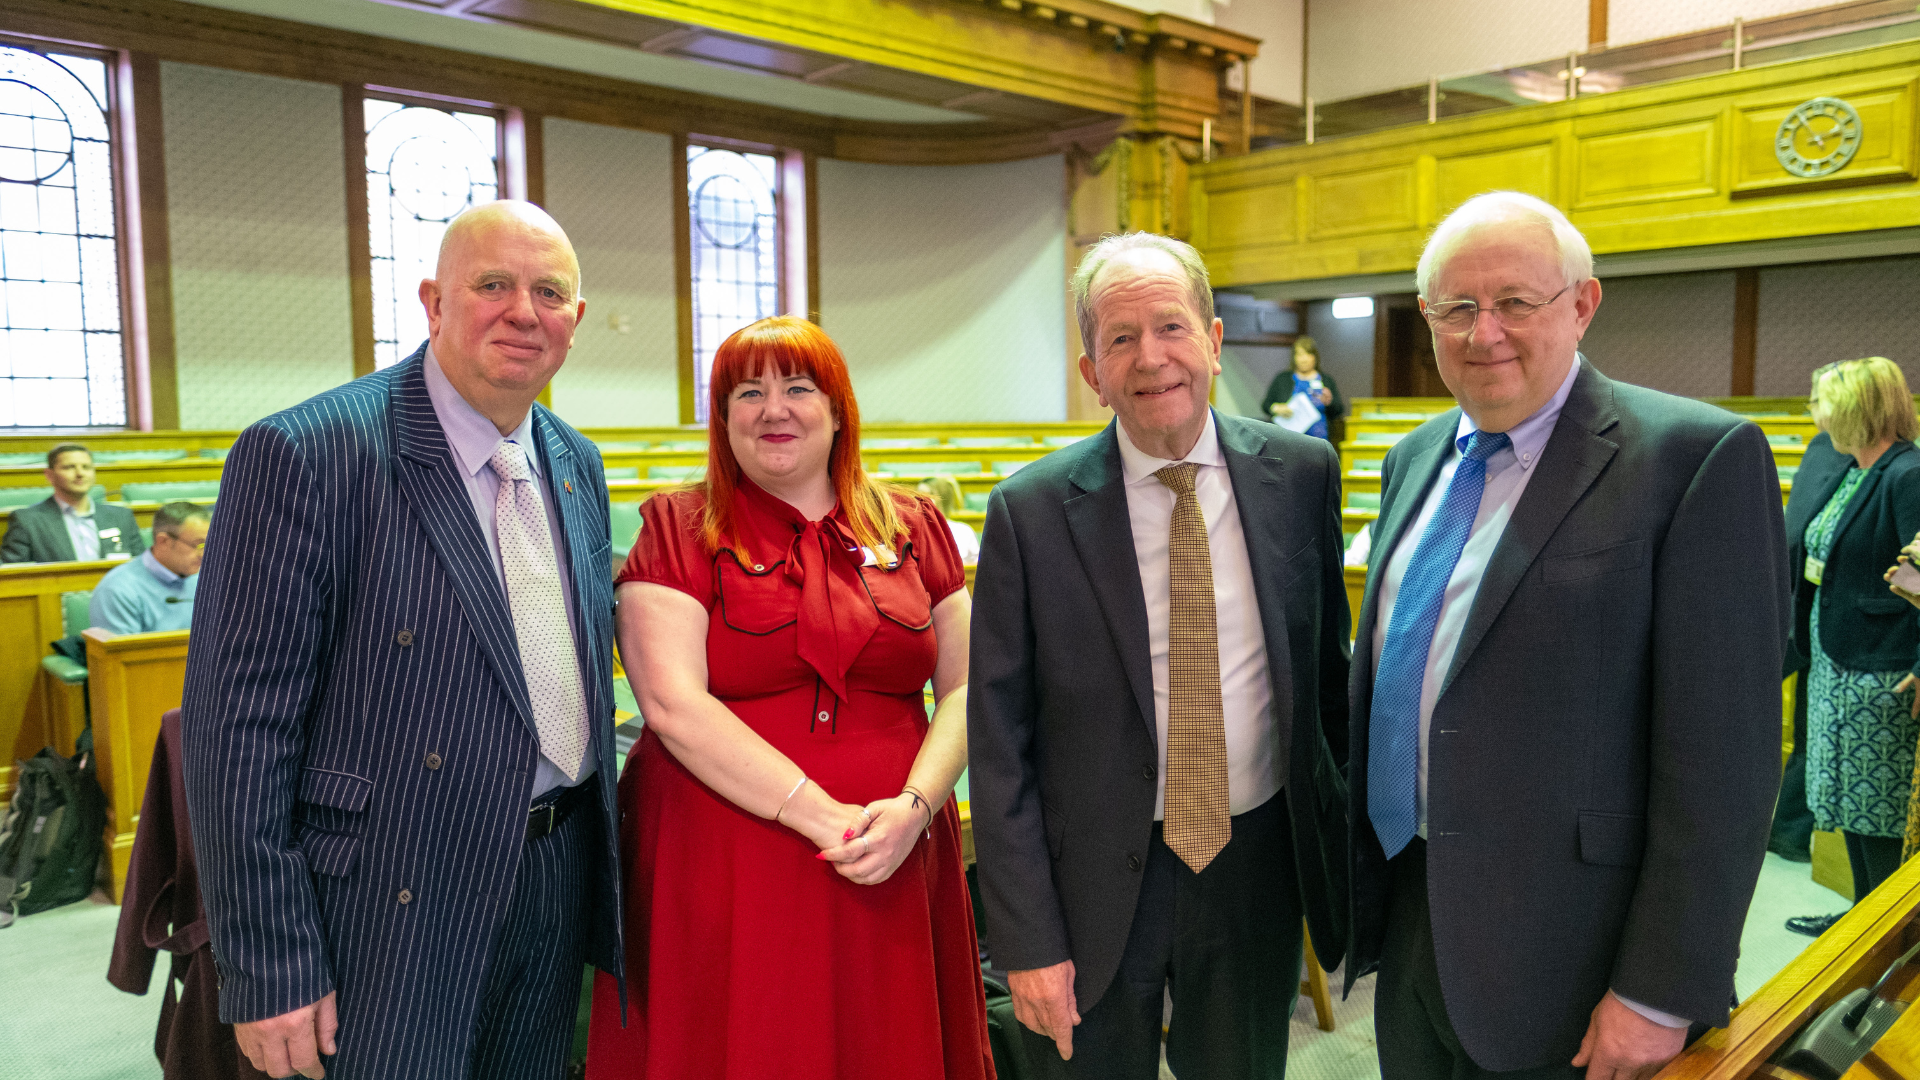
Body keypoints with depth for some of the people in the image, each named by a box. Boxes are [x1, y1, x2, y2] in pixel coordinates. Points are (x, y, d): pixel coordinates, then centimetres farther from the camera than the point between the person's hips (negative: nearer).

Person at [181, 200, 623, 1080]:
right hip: (396, 904, -6)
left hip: (560, 890, 7)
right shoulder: (302, 453, -15)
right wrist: (269, 969, -16)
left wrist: (597, 865, 15)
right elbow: (239, 723, -16)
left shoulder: (577, 464, 7)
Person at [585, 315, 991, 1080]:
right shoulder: (678, 528, -1)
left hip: (892, 867, 3)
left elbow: (964, 688, 5)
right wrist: (824, 817, -17)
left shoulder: (912, 528, 8)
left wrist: (914, 804, -12)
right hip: (721, 869, -2)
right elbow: (672, 703, -12)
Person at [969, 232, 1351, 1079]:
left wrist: (1343, 840, 10)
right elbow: (1000, 745, -10)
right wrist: (1026, 940, -10)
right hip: (1098, 881, -2)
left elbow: (1327, 665, 7)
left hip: (1258, 866, 3)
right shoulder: (1031, 510, -12)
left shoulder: (1301, 473, -4)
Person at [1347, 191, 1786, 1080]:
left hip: (1559, 959, -6)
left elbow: (1721, 760, -16)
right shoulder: (1415, 457, 7)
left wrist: (1661, 994, -16)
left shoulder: (1700, 457, -14)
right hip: (1407, 913, 6)